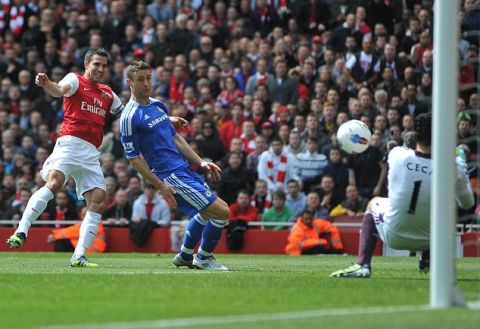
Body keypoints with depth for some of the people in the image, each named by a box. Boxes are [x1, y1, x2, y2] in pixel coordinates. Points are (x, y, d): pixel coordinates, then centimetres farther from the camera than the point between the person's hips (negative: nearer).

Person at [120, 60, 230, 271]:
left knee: (206, 212, 24)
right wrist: (160, 186, -18)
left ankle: (185, 255, 37)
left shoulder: (158, 105, 12)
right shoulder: (130, 118, -14)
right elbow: (133, 158, -13)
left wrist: (200, 162, 11)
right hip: (170, 176, -9)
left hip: (184, 168, 9)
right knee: (221, 212, -11)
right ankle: (204, 258, 8)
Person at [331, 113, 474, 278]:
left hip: (392, 237, 0)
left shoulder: (397, 154, -17)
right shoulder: (453, 169, -20)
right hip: (425, 241, 0)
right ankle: (427, 260, 29)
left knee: (374, 203, 32)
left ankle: (362, 266, 15)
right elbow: (467, 203, -1)